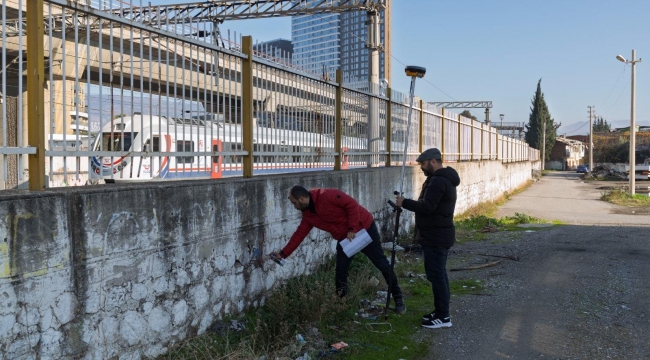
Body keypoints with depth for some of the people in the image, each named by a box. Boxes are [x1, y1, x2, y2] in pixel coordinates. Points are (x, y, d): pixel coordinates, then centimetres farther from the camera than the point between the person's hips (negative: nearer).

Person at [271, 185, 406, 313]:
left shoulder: (327, 196, -26)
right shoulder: (308, 215, -1)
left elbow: (351, 205, -26)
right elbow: (299, 234, 4)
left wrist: (352, 229, -25)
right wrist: (283, 253, 1)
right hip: (345, 239, 7)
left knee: (381, 264, 2)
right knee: (340, 272, 2)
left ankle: (398, 298, 14)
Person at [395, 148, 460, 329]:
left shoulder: (438, 181, -19)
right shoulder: (444, 178, 17)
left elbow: (427, 207, -26)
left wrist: (404, 203, -16)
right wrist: (409, 203, 10)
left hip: (435, 238, -11)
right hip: (438, 235, 11)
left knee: (436, 275, -7)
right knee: (439, 274, 16)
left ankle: (443, 316, -2)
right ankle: (440, 311, 24)